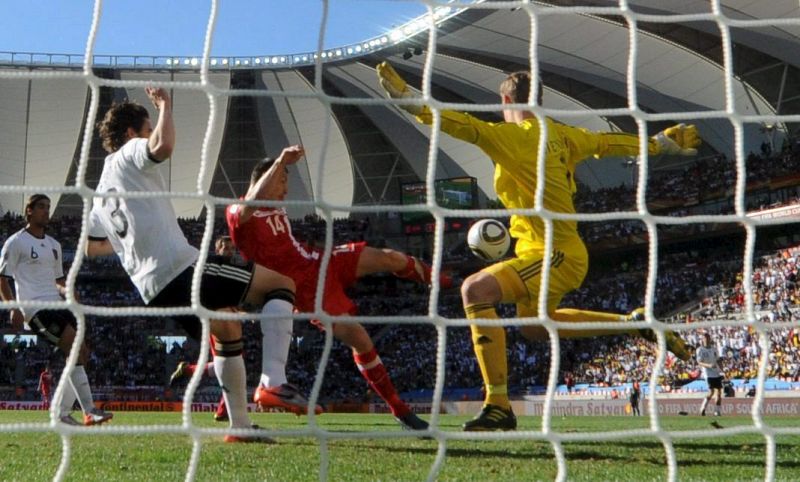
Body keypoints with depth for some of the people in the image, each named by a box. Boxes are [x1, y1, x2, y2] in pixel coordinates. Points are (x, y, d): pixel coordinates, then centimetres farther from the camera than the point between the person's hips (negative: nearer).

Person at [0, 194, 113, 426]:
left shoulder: (54, 245, 20)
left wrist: (66, 291, 5)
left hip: (56, 304, 8)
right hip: (35, 308, -8)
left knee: (82, 352, -1)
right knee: (75, 348, -22)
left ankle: (62, 413, 8)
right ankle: (89, 411, -23)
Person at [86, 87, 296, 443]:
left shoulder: (100, 191, 25)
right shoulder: (132, 154, 1)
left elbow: (90, 247, 32)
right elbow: (163, 146, -23)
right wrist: (165, 108, -7)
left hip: (154, 288, 9)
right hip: (183, 267, -9)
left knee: (226, 331, 27)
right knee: (282, 285, -3)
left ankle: (240, 426, 25)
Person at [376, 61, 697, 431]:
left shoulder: (514, 136, -14)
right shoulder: (562, 134, 10)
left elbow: (465, 126, -26)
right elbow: (610, 142, 22)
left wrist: (406, 98, -27)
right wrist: (662, 143, 38)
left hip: (553, 254, -10)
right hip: (563, 251, 10)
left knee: (476, 290, -25)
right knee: (533, 325, 30)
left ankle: (498, 407, -28)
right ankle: (633, 323, 37)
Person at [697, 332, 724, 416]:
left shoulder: (714, 348, 11)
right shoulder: (700, 350, -5)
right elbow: (699, 362, -12)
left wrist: (720, 370, 9)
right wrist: (709, 365, -28)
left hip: (717, 373, 6)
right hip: (708, 374, -6)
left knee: (719, 392, 3)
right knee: (711, 392, -16)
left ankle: (717, 411, 10)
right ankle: (703, 408, -2)